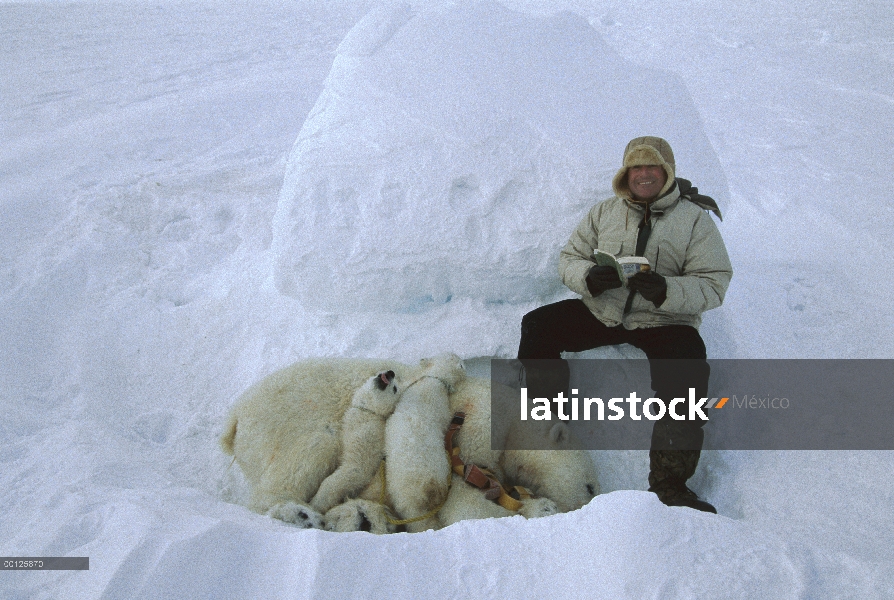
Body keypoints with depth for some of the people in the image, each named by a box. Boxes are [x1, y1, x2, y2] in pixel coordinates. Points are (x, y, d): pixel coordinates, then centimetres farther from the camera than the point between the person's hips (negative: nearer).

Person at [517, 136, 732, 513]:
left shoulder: (695, 219, -2)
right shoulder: (604, 212, 8)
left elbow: (714, 283, -9)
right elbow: (569, 258, 6)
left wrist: (667, 291, -30)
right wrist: (589, 277, -19)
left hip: (665, 322, -3)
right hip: (601, 312, 4)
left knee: (687, 377, -30)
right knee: (537, 326, -12)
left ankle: (669, 485, -19)